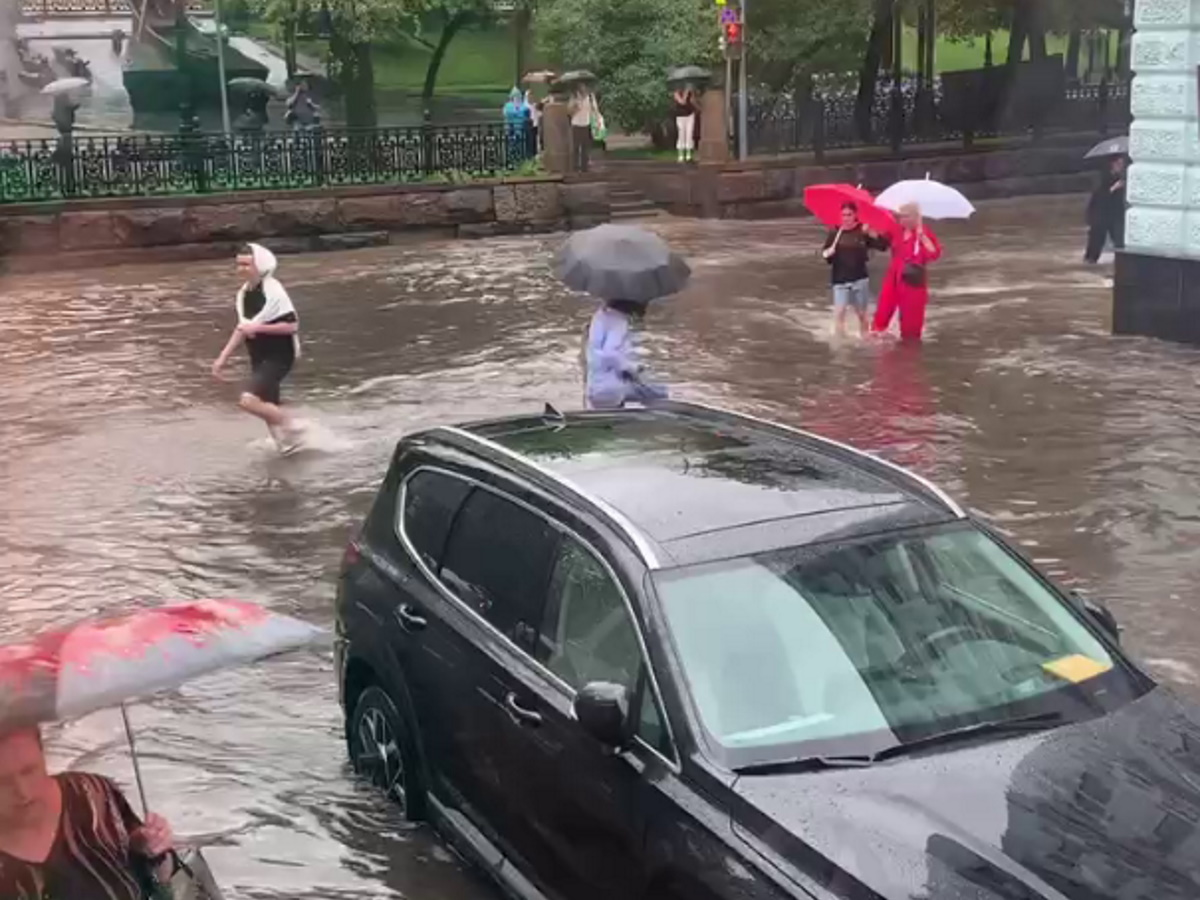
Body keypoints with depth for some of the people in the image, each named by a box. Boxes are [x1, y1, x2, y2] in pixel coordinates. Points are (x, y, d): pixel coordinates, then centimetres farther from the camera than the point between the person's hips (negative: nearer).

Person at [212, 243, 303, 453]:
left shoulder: (273, 292, -18)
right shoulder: (244, 294, 7)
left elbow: (292, 325, -21)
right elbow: (243, 328, 17)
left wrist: (258, 327, -24)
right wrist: (223, 358, 13)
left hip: (278, 357, -8)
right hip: (258, 358, 8)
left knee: (249, 400, -23)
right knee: (268, 408, 13)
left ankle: (291, 428, -6)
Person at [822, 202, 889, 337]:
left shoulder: (863, 232, -3)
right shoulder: (834, 232, 0)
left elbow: (883, 245, -8)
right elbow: (825, 252, 4)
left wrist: (870, 233, -20)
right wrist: (827, 253, -18)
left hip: (860, 279, 0)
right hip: (840, 280, 0)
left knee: (861, 314, 12)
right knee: (839, 313, -13)